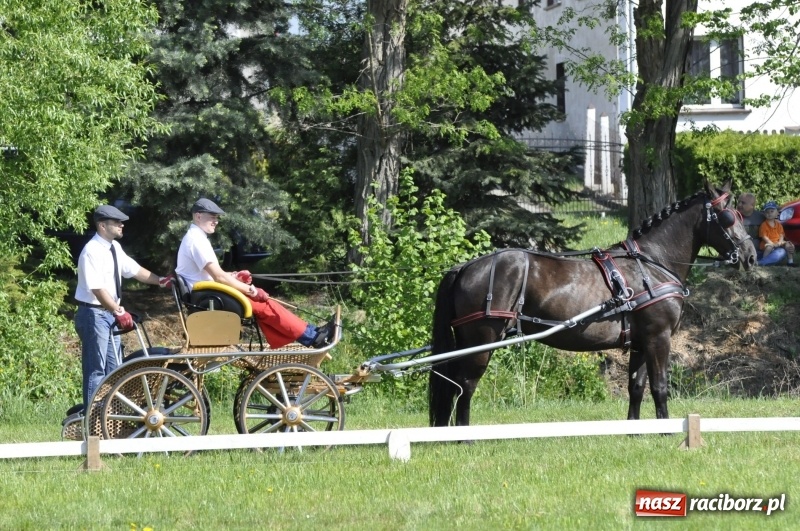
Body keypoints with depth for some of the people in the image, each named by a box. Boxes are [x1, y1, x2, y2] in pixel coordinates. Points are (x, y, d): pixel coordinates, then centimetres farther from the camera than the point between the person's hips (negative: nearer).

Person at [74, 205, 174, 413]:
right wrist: (119, 312, -31)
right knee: (96, 370, -6)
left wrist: (159, 280, 5)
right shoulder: (92, 252, -20)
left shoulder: (115, 248, 8)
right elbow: (97, 288, -27)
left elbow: (133, 269, 16)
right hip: (94, 313, -10)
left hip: (110, 313, 10)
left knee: (113, 368, 14)